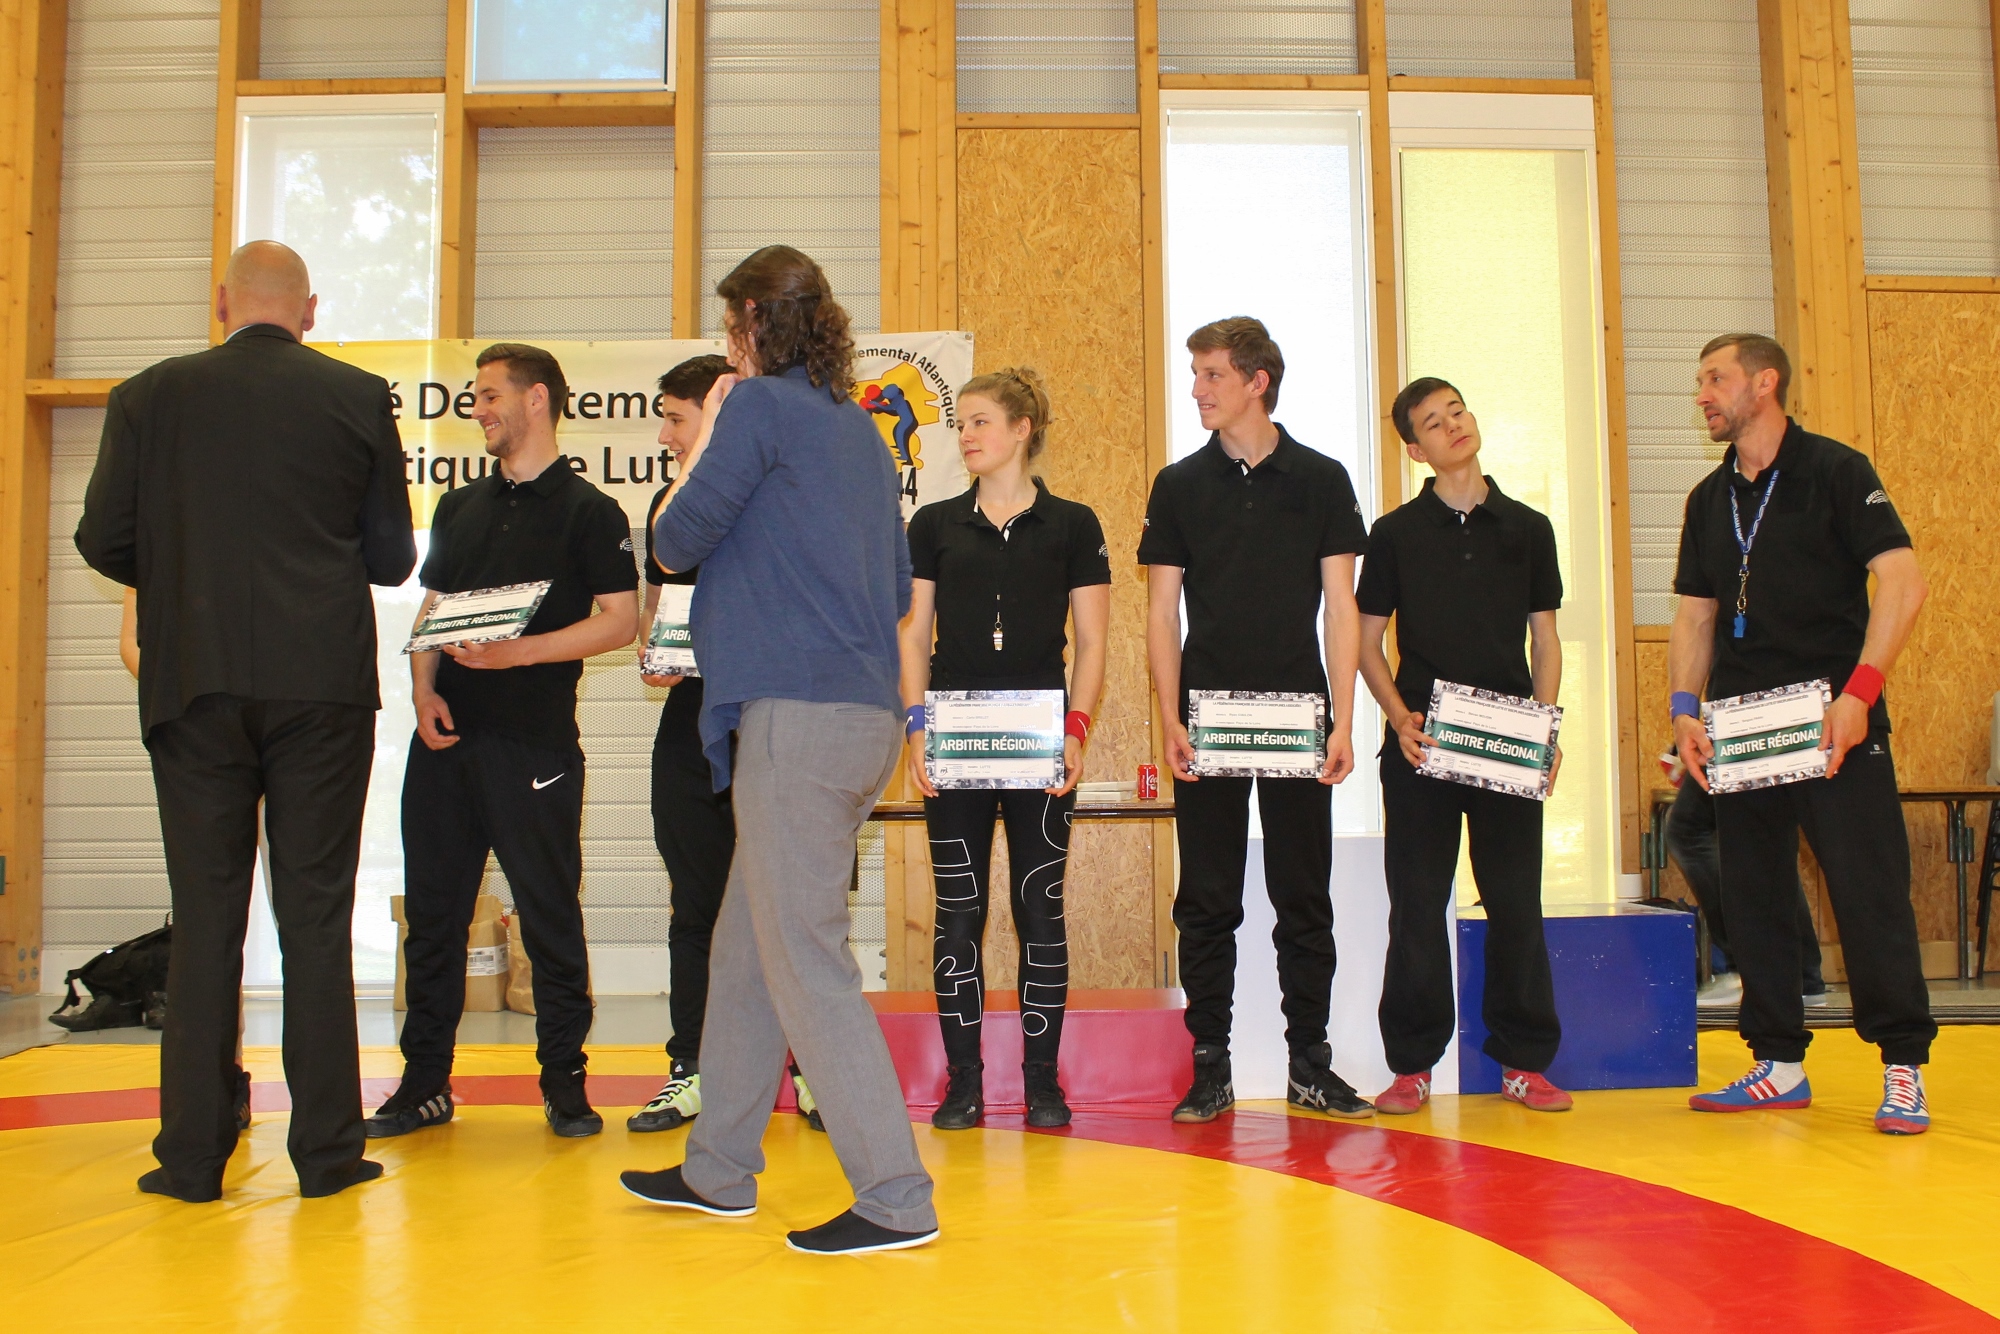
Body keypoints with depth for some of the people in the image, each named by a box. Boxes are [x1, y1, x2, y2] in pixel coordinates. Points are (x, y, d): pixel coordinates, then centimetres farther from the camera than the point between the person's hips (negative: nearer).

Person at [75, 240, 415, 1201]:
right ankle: (326, 1148, 9)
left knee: (205, 916, 7)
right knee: (316, 914, 4)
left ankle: (193, 1153, 11)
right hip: (322, 684, -1)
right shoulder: (358, 397, 1)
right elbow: (393, 559, 3)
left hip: (195, 685, 1)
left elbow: (103, 540, 4)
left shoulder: (150, 396, 4)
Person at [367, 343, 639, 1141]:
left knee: (549, 917, 0)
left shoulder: (587, 511, 0)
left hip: (534, 742, -6)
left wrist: (517, 652, -18)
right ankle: (425, 1084, 19)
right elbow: (430, 610, 19)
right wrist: (424, 691, 0)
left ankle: (564, 1084, 11)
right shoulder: (459, 508, 18)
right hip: (445, 739, 6)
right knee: (432, 913, 8)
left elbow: (620, 621, -8)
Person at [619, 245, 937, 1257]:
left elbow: (675, 542, -5)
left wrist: (703, 442, 11)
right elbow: (898, 590, 22)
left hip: (798, 715, -9)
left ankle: (896, 1199, 0)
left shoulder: (761, 405, -5)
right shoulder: (860, 431, 19)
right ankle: (718, 1172, 28)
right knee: (744, 948, 17)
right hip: (864, 714, 9)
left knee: (806, 961, -4)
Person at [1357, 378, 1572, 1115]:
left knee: (1516, 900, 3)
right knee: (1417, 903, 1)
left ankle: (1524, 1061, 14)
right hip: (1419, 743, -1)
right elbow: (1367, 642, 5)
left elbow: (1545, 639, 11)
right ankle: (1412, 1064, 9)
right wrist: (1400, 718, -11)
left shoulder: (1528, 528, 9)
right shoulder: (1396, 532, 5)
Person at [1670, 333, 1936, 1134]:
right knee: (1752, 898, 7)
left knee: (1869, 890, -5)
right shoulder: (1709, 499, 15)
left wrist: (1859, 691, -21)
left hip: (1834, 719, -6)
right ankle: (1778, 1064, 18)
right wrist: (1685, 711, 2)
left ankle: (1903, 1068, 7)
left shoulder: (1835, 472, -3)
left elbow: (1902, 579, -12)